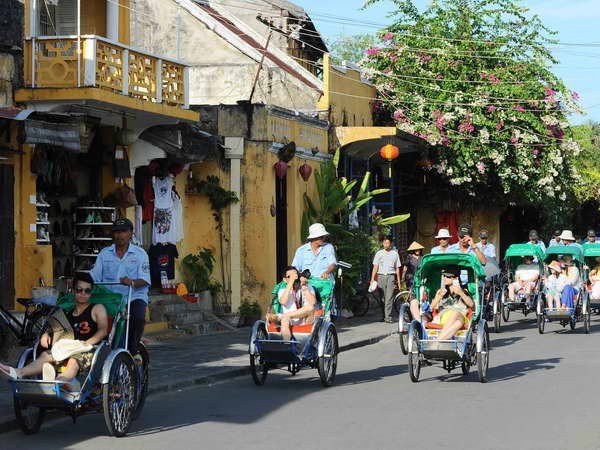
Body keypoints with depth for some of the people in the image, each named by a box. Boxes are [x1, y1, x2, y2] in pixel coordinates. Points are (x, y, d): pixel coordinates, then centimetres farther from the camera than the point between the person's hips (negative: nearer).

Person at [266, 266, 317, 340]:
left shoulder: (308, 288, 11)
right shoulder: (282, 291, 12)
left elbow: (313, 302, -10)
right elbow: (283, 302, -14)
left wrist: (304, 287, -12)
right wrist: (290, 284, -14)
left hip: (306, 320, 0)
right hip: (291, 323, 0)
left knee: (310, 307, -32)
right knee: (284, 320, -35)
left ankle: (283, 316, -31)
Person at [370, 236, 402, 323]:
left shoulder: (395, 254, 10)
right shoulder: (379, 253, 10)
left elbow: (397, 269, 11)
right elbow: (375, 267, 6)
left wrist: (399, 281, 7)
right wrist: (372, 279, -4)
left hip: (391, 277, -1)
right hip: (381, 276, 1)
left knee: (389, 297, -10)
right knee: (382, 298, 2)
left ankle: (388, 317, -14)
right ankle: (383, 316, 11)